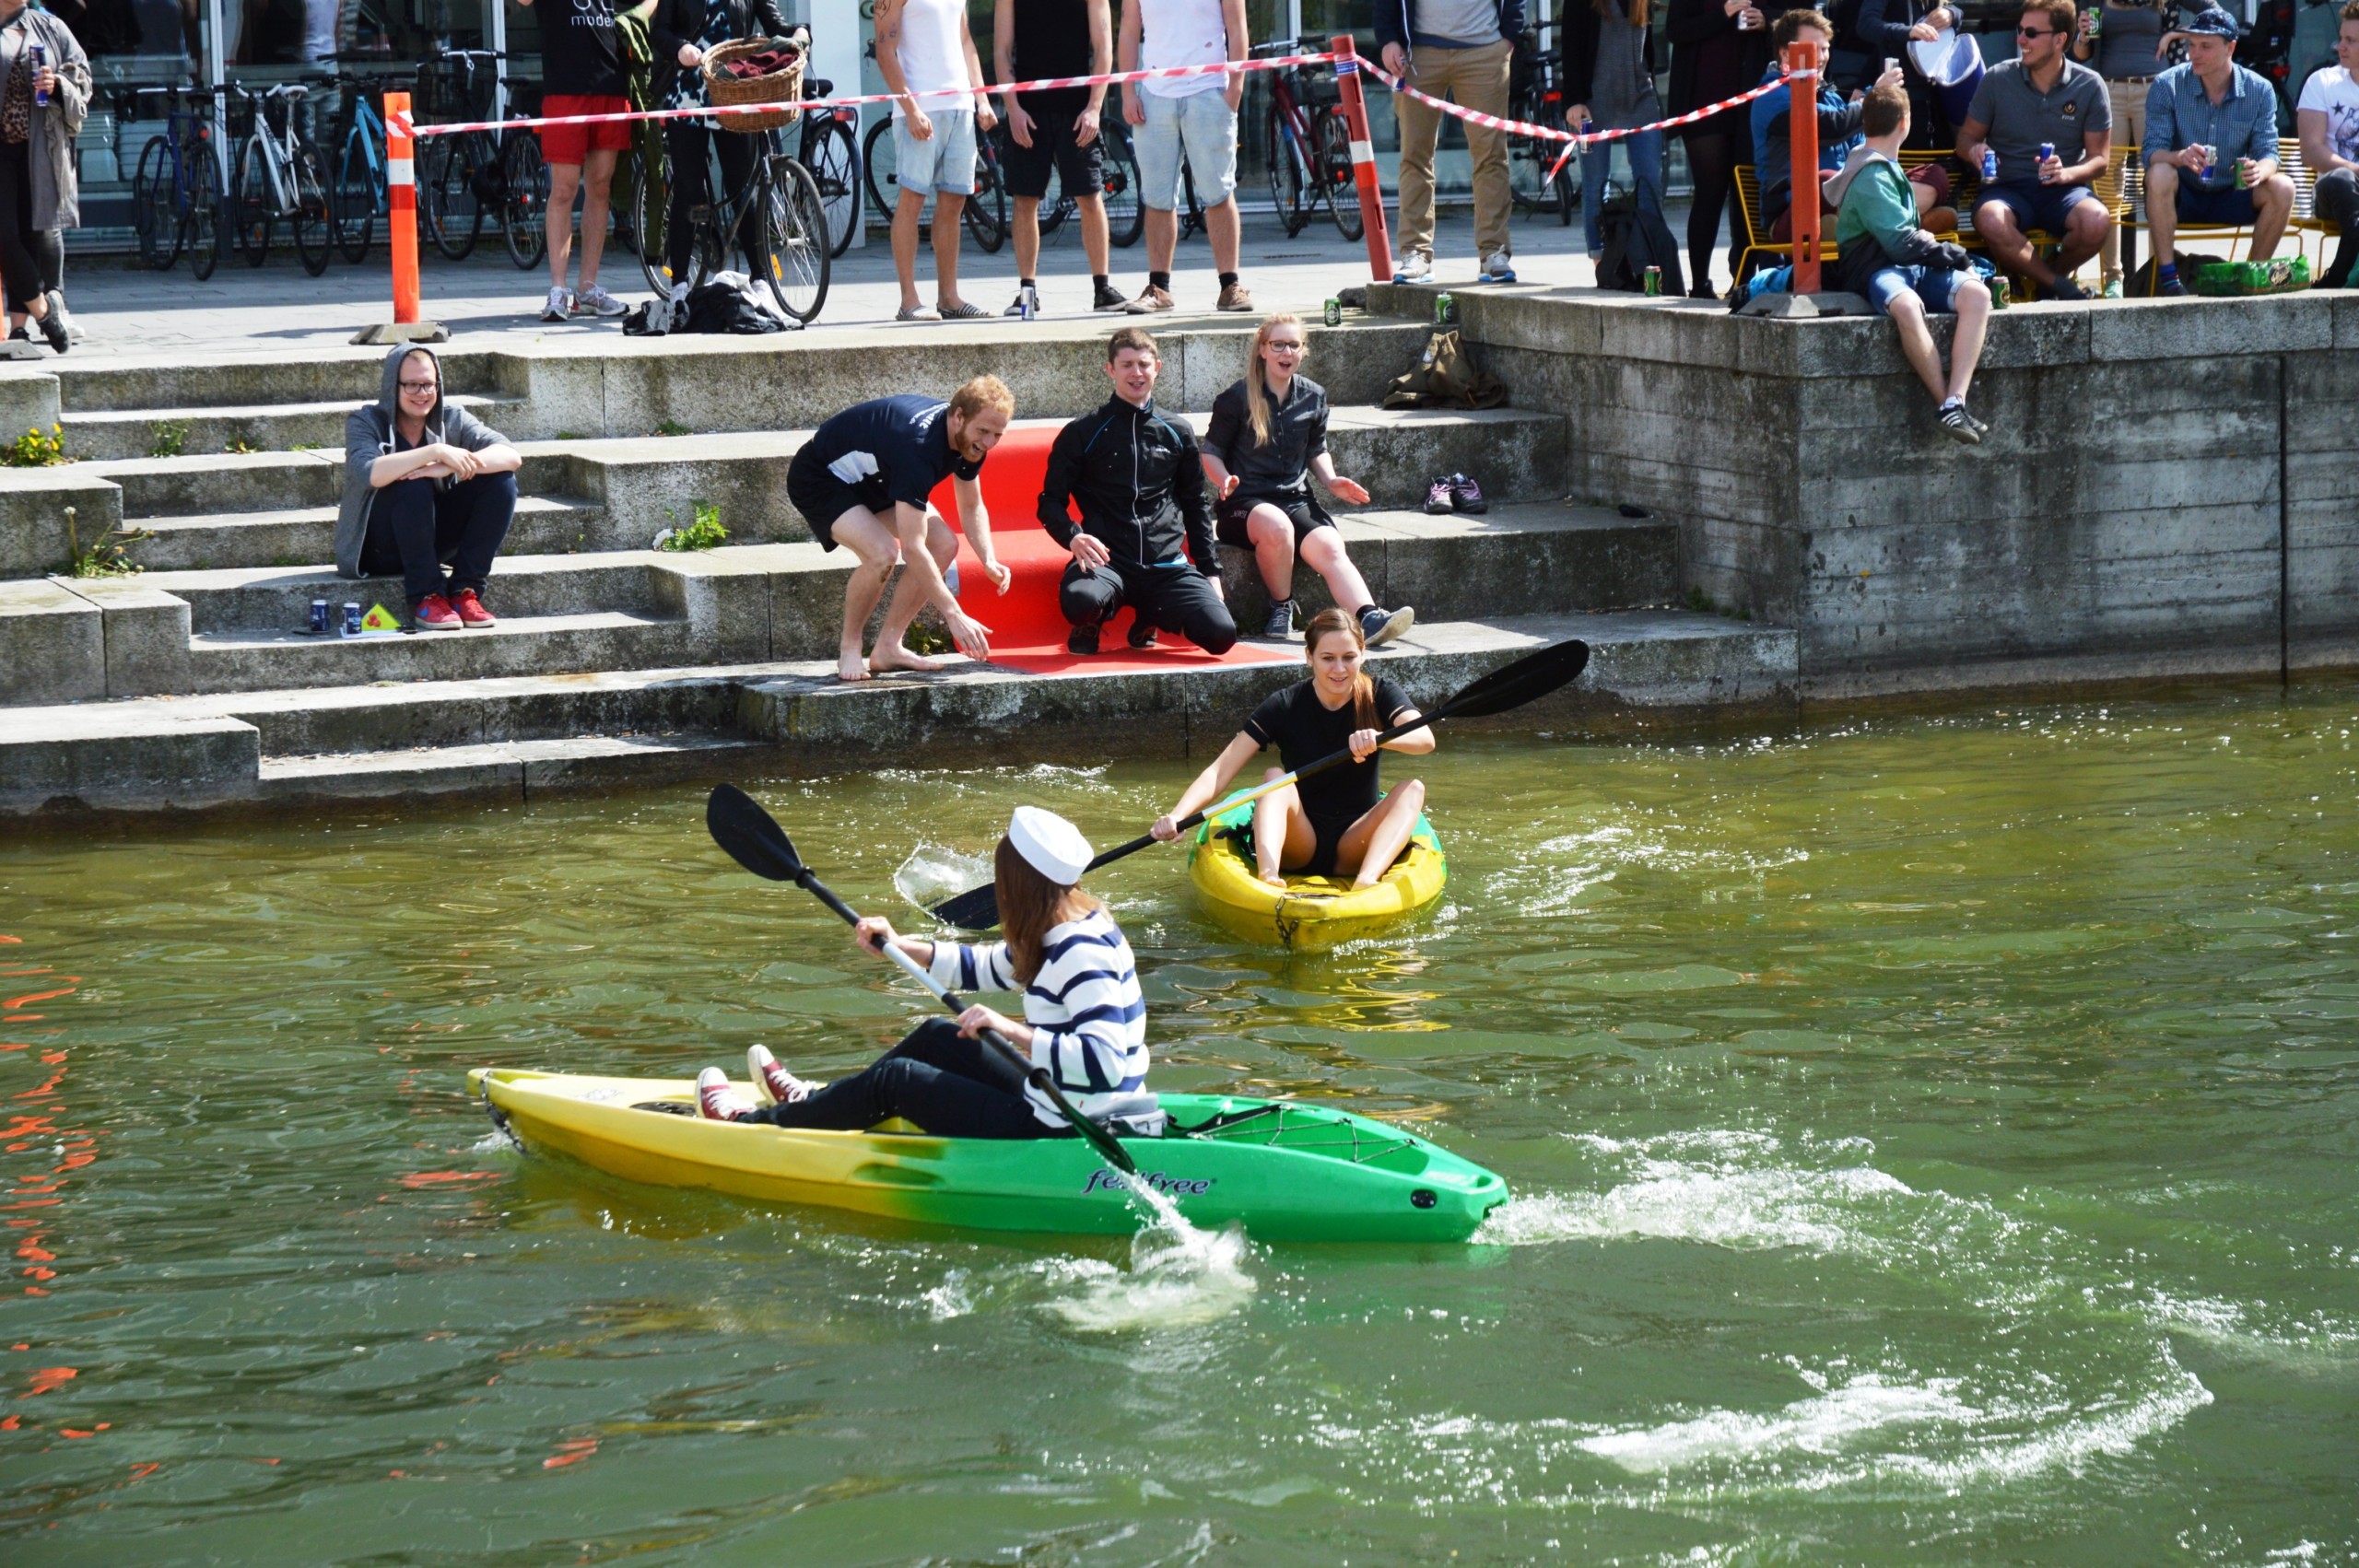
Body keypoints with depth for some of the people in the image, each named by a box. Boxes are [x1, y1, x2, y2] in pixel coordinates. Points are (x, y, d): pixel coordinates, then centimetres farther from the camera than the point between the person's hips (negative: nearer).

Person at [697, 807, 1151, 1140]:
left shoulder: (1081, 954, -24)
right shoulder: (1061, 930, 7)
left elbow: (1105, 1061, -36)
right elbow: (984, 969, 22)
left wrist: (1016, 1033, -39)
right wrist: (901, 946, 16)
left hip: (1057, 1137, -10)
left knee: (897, 1078, 1)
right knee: (936, 1037, 22)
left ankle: (751, 1124, 16)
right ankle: (820, 1101, 42)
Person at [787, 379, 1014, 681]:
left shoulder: (969, 438, -13)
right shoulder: (917, 444, -40)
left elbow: (971, 507, 4)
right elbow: (913, 548, -41)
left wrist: (989, 561, -15)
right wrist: (954, 615, -40)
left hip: (875, 480, 9)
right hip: (819, 479, -9)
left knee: (944, 545, -6)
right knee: (882, 552, -32)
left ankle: (887, 648, 1)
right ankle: (849, 650, -9)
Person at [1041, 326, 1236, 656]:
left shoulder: (1177, 432, 16)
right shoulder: (1083, 434, 7)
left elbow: (1196, 505, 23)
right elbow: (1051, 502, 5)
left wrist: (1210, 571, 15)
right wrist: (1073, 536, -17)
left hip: (1167, 565, 3)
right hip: (1107, 562, -3)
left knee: (1221, 634, -21)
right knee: (1080, 601, -39)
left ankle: (1149, 616, 13)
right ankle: (1090, 626, 3)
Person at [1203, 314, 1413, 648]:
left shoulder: (1313, 398, 12)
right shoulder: (1237, 399, -1)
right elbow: (1211, 452, 3)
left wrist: (1332, 480, 5)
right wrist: (1224, 480, -18)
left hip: (1295, 498, 4)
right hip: (1245, 502, -4)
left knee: (1329, 546, -28)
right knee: (1276, 526, -40)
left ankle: (1369, 618, -47)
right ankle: (1281, 607, -17)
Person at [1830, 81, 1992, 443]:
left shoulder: (1885, 168, 23)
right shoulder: (1869, 178, -9)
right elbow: (1900, 244, -14)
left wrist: (1925, 241, 13)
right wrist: (1956, 254, -4)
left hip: (1911, 266, 9)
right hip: (1875, 272, -9)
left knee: (1977, 294, -22)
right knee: (1906, 305, -43)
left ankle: (1953, 405, -34)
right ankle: (1949, 403, -34)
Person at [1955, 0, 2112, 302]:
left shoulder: (2089, 86, 3)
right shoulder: (1998, 79, 3)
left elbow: (2099, 159, 5)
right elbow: (1967, 136, 11)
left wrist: (2066, 173, -17)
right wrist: (1974, 150, -15)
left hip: (2062, 188, 1)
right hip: (2006, 186, -1)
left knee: (2096, 221, -34)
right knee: (1991, 221, -38)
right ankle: (2061, 286, -17)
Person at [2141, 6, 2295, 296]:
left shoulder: (2259, 90, -4)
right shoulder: (2167, 85, -9)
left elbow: (2268, 152, -8)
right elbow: (2152, 152, -16)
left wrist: (2260, 170, -34)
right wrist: (2180, 157, -41)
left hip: (2233, 197, 2)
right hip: (2181, 198, -2)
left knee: (2282, 189, -24)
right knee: (2159, 174, -34)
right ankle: (2167, 278, -31)